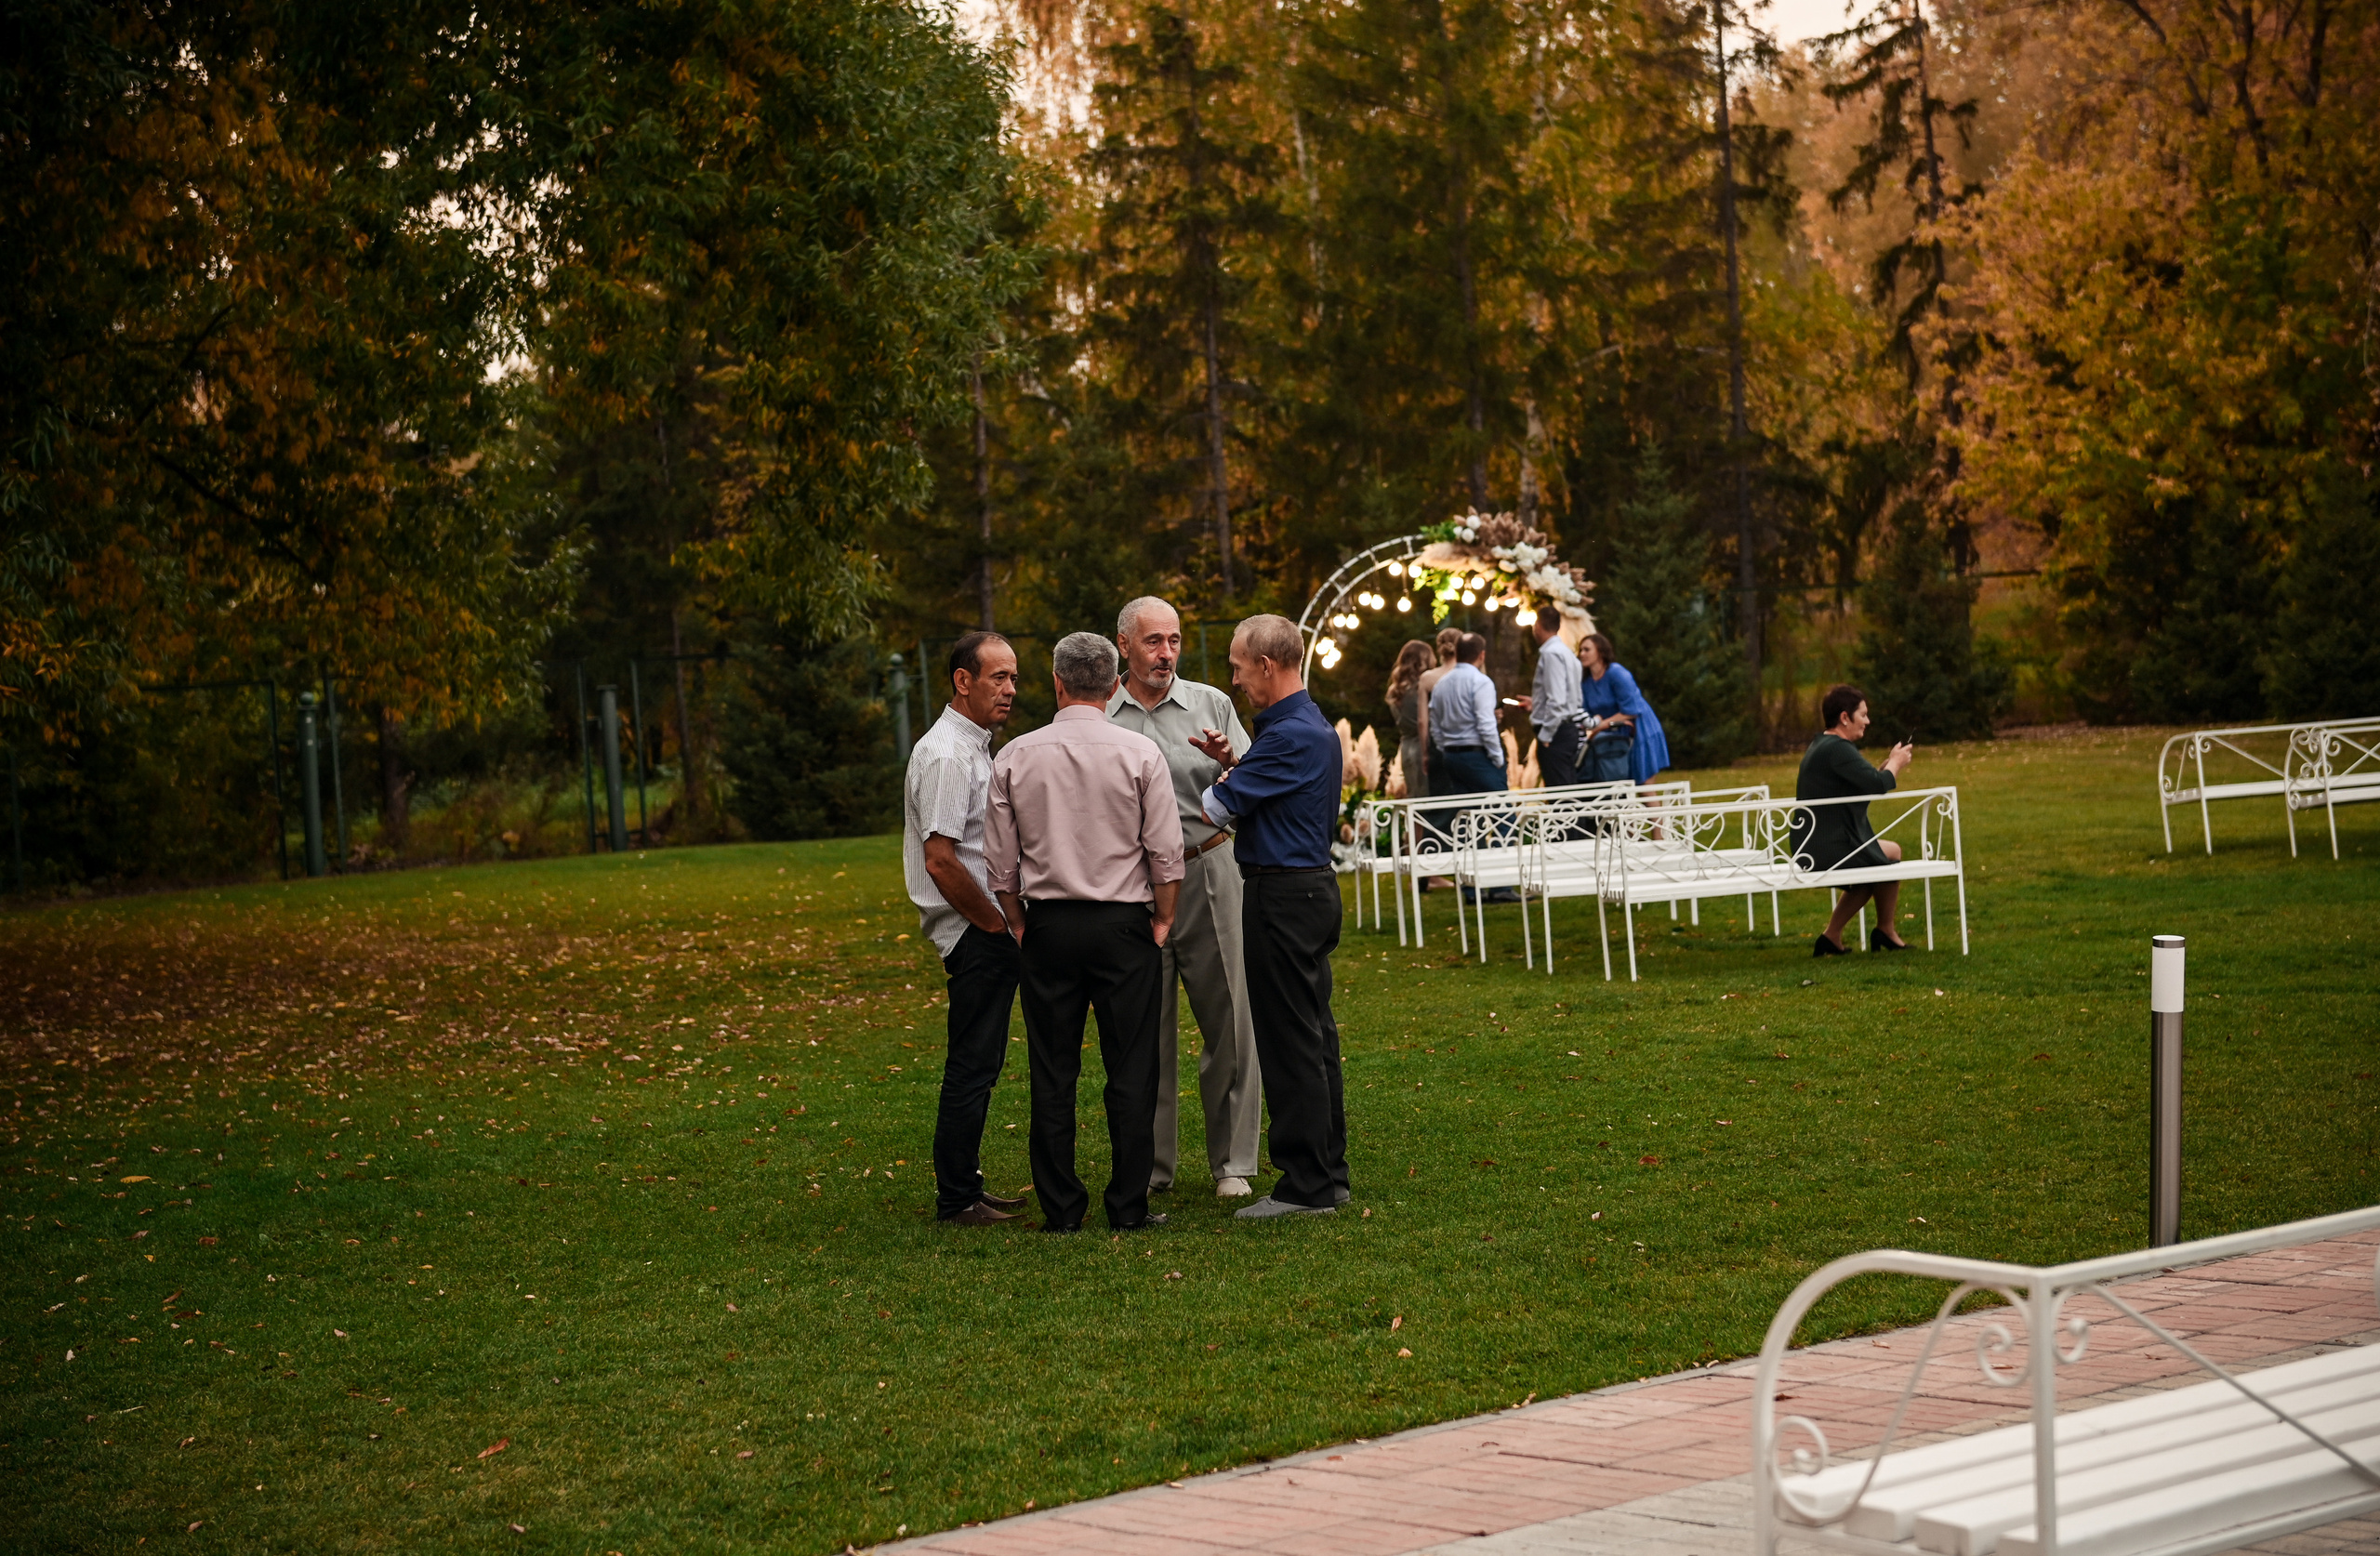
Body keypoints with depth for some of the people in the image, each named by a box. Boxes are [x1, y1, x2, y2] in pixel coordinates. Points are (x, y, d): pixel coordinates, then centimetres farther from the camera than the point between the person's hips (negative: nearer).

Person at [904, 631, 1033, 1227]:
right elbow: (940, 861, -23)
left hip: (987, 931, 10)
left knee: (977, 1066, 14)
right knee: (972, 1068, -7)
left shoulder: (972, 747, 18)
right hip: (976, 934, -10)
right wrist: (998, 925, -15)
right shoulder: (948, 755, -16)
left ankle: (964, 1188, 20)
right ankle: (956, 1200, -3)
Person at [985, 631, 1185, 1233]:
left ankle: (1060, 1208, 9)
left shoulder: (1015, 756, 0)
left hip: (1048, 925, 2)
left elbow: (1000, 860, 3)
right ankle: (1129, 1206, 4)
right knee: (1130, 1070, 3)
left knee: (1052, 1074, 6)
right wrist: (1162, 919, 6)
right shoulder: (1139, 754, -5)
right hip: (1123, 923, -2)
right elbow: (1166, 852, -5)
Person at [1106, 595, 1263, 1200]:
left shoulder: (1211, 705, 6)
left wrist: (1230, 766, -17)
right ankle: (1151, 1164, 16)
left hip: (1207, 872, -1)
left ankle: (1232, 1161, 9)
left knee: (1227, 1019, -1)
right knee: (1145, 1027, 6)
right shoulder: (1098, 720, 7)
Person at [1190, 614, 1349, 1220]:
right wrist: (1231, 764, 7)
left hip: (1282, 897, -11)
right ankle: (1329, 1173, 19)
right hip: (1312, 884, 11)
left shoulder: (1290, 735, -19)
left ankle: (1306, 1186, -2)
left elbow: (1216, 811, -15)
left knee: (1290, 1044, -6)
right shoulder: (1314, 726, 14)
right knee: (1315, 1037, 13)